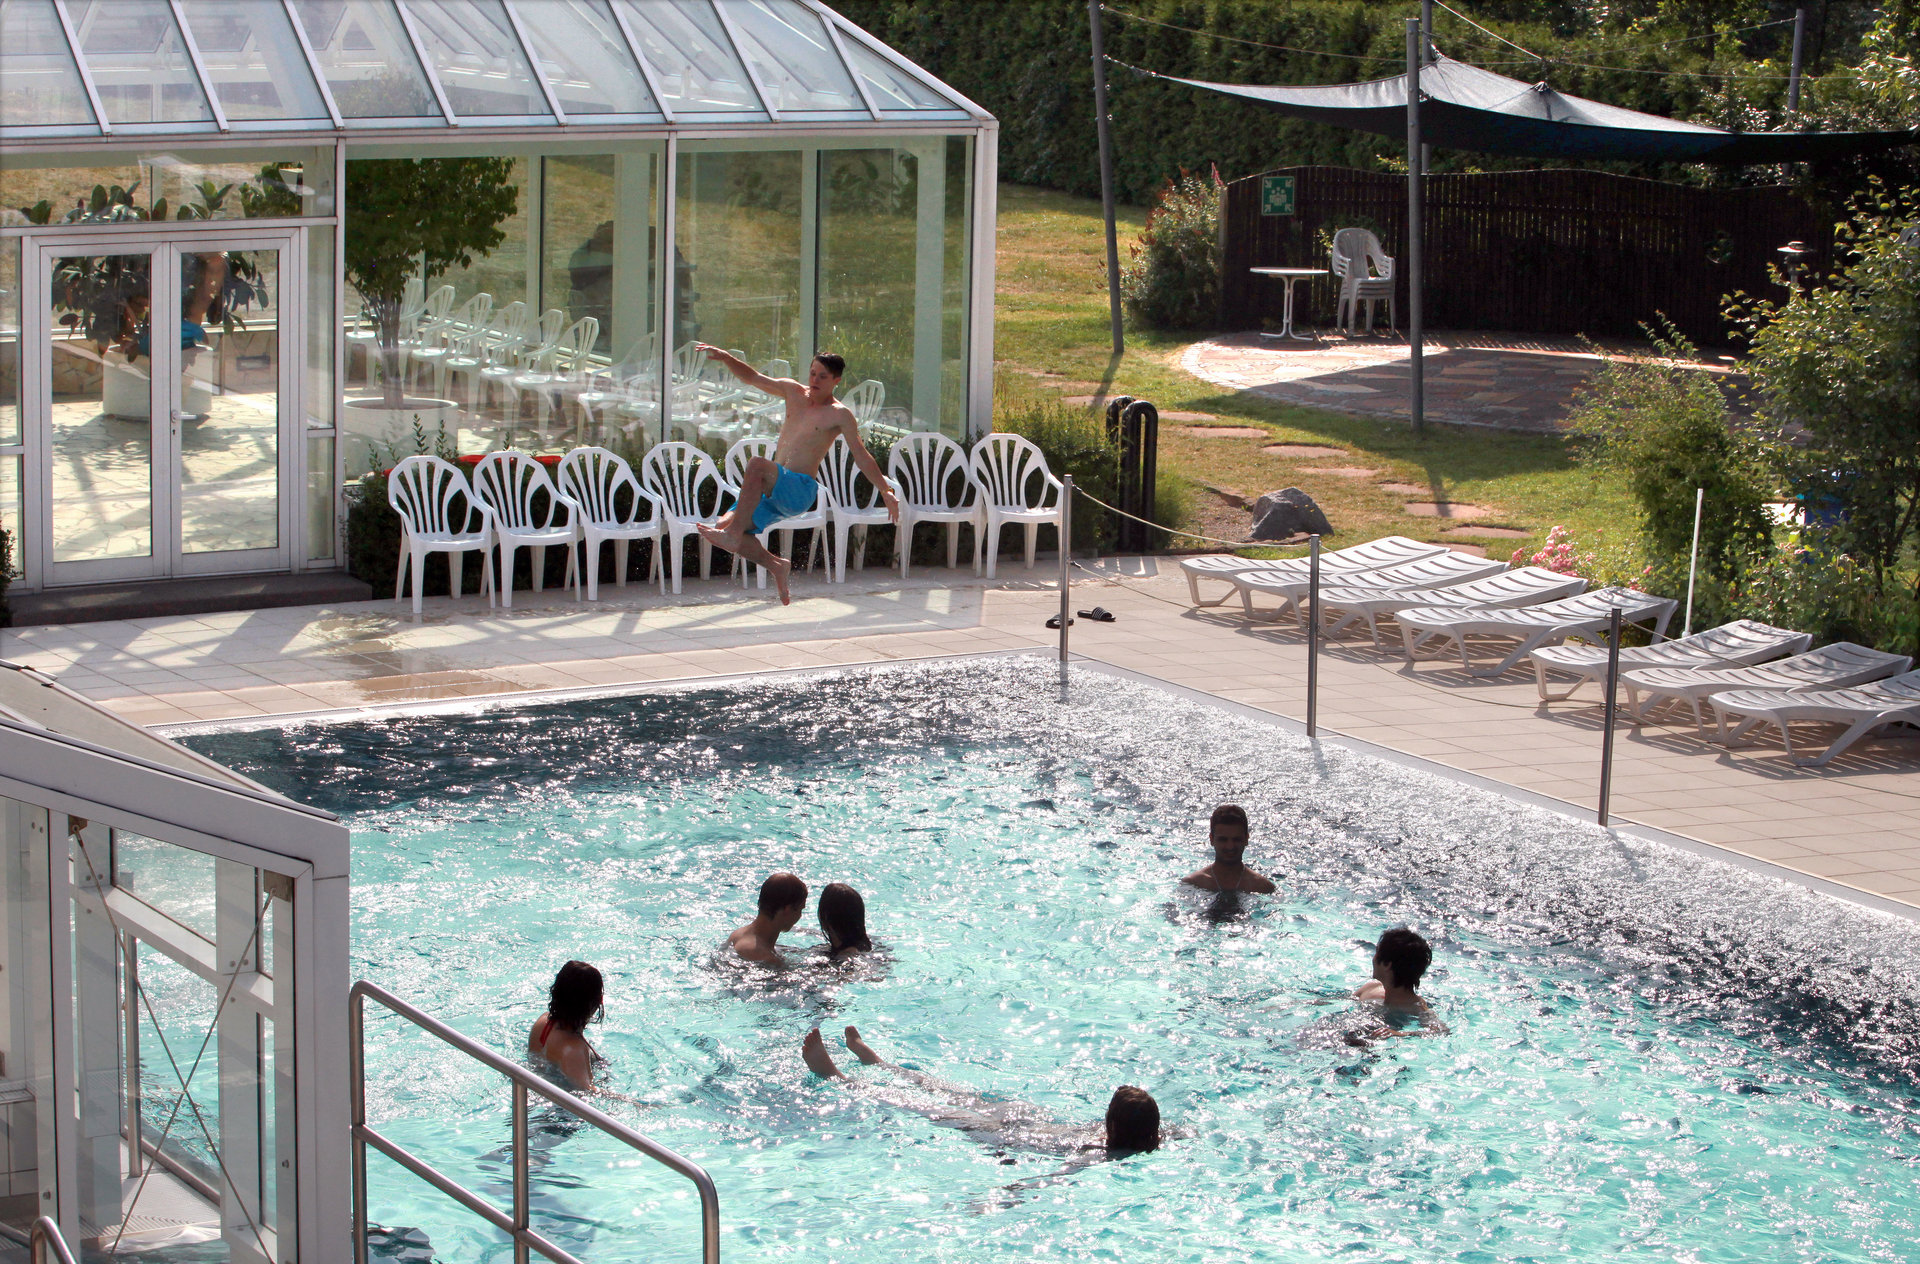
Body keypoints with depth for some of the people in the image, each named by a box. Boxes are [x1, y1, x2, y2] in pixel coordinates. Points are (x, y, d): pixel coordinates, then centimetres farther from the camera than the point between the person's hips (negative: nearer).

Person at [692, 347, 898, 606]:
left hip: (800, 491, -7)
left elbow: (862, 456, -1)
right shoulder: (793, 392, 14)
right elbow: (752, 378, 13)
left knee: (757, 465, -34)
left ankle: (733, 535, -37)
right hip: (774, 491, 7)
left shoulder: (839, 415, -1)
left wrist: (886, 491, -5)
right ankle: (776, 565, 14)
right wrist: (725, 358, -3)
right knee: (724, 526, -5)